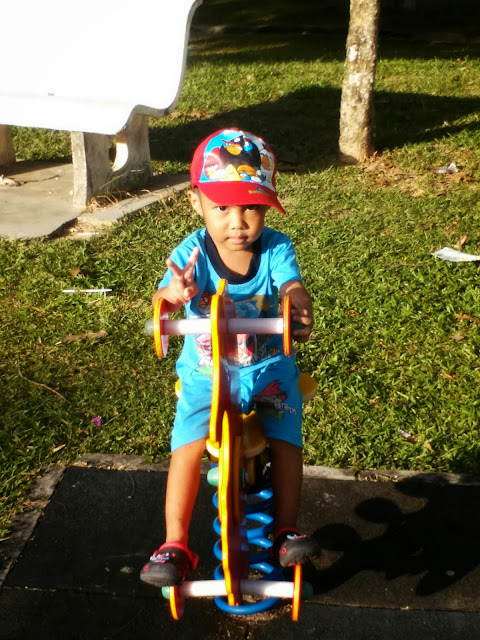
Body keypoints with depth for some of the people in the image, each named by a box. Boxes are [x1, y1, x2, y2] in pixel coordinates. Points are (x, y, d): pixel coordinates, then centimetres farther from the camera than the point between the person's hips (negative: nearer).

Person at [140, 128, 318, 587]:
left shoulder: (276, 248, -12)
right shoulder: (192, 253, -15)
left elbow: (293, 288, -25)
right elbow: (163, 296, -27)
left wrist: (300, 311, -50)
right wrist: (173, 294, -53)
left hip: (269, 368, 1)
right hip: (205, 373, -1)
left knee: (286, 442, -10)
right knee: (187, 449, -12)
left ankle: (286, 532, 11)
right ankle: (175, 546, 4)